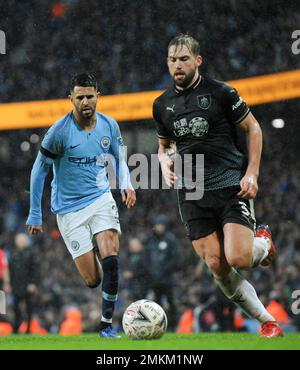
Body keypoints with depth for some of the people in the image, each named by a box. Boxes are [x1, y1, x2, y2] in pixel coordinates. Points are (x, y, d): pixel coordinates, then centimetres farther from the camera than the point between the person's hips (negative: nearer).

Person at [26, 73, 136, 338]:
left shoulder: (110, 126, -2)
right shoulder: (59, 131, -14)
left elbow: (119, 159, 16)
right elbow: (39, 171, -5)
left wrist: (126, 184, -5)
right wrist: (35, 215, -4)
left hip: (101, 199, 3)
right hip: (69, 208, -2)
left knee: (110, 258, -21)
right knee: (92, 280, -5)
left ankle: (107, 323, -7)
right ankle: (90, 254, 34)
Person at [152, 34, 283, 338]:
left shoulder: (221, 93, -3)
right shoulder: (162, 105, 10)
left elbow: (253, 128, 3)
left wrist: (251, 174, -6)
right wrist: (165, 163, 1)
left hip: (231, 185, -4)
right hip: (192, 195, 4)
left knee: (238, 258, -19)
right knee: (217, 266, -7)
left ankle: (263, 242, 19)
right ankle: (266, 321, 8)